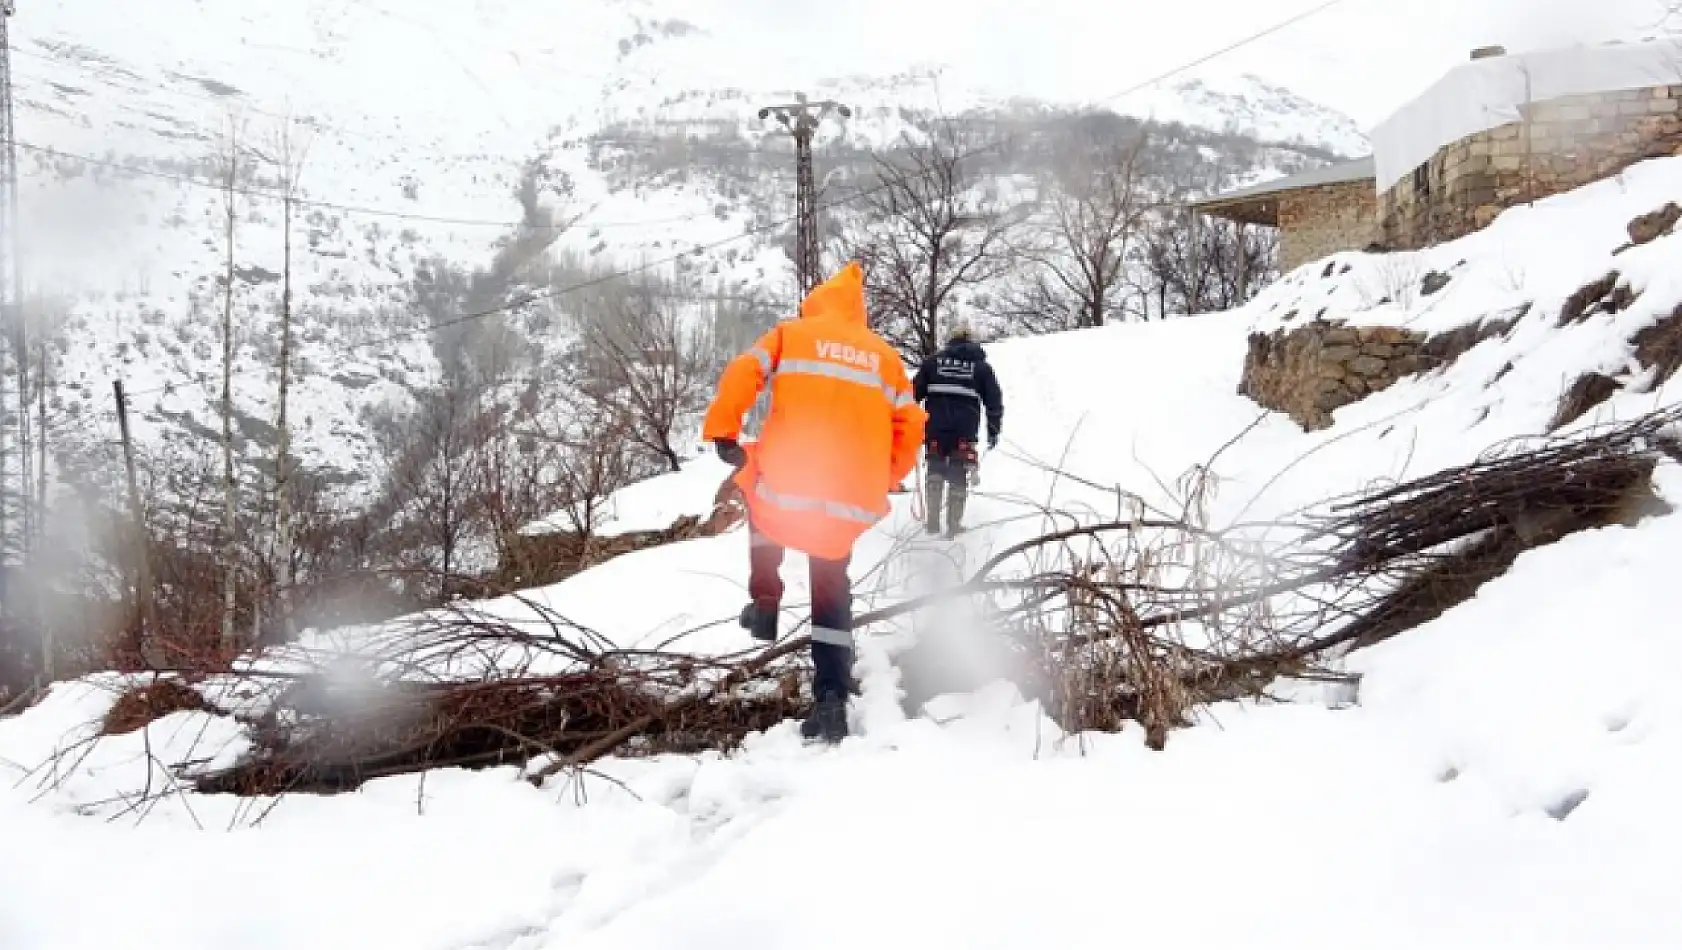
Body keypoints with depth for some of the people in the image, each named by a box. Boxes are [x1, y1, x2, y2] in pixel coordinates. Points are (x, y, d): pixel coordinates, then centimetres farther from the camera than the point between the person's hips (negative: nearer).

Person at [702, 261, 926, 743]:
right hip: (852, 501, 2)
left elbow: (741, 374, -4)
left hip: (787, 486, -2)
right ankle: (832, 701, 6)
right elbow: (910, 427, 9)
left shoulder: (791, 333, 11)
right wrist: (882, 479, 22)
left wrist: (722, 432, 2)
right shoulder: (886, 356, 17)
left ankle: (765, 601, 25)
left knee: (756, 481, 33)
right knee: (833, 595, 17)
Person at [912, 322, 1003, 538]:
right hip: (965, 431, -1)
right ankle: (954, 524, 4)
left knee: (935, 470, 13)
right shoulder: (981, 366, 10)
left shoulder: (933, 361, 10)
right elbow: (994, 400, 9)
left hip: (935, 427, 1)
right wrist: (993, 430, 16)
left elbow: (915, 391, 8)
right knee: (959, 475, 6)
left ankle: (933, 521, 8)